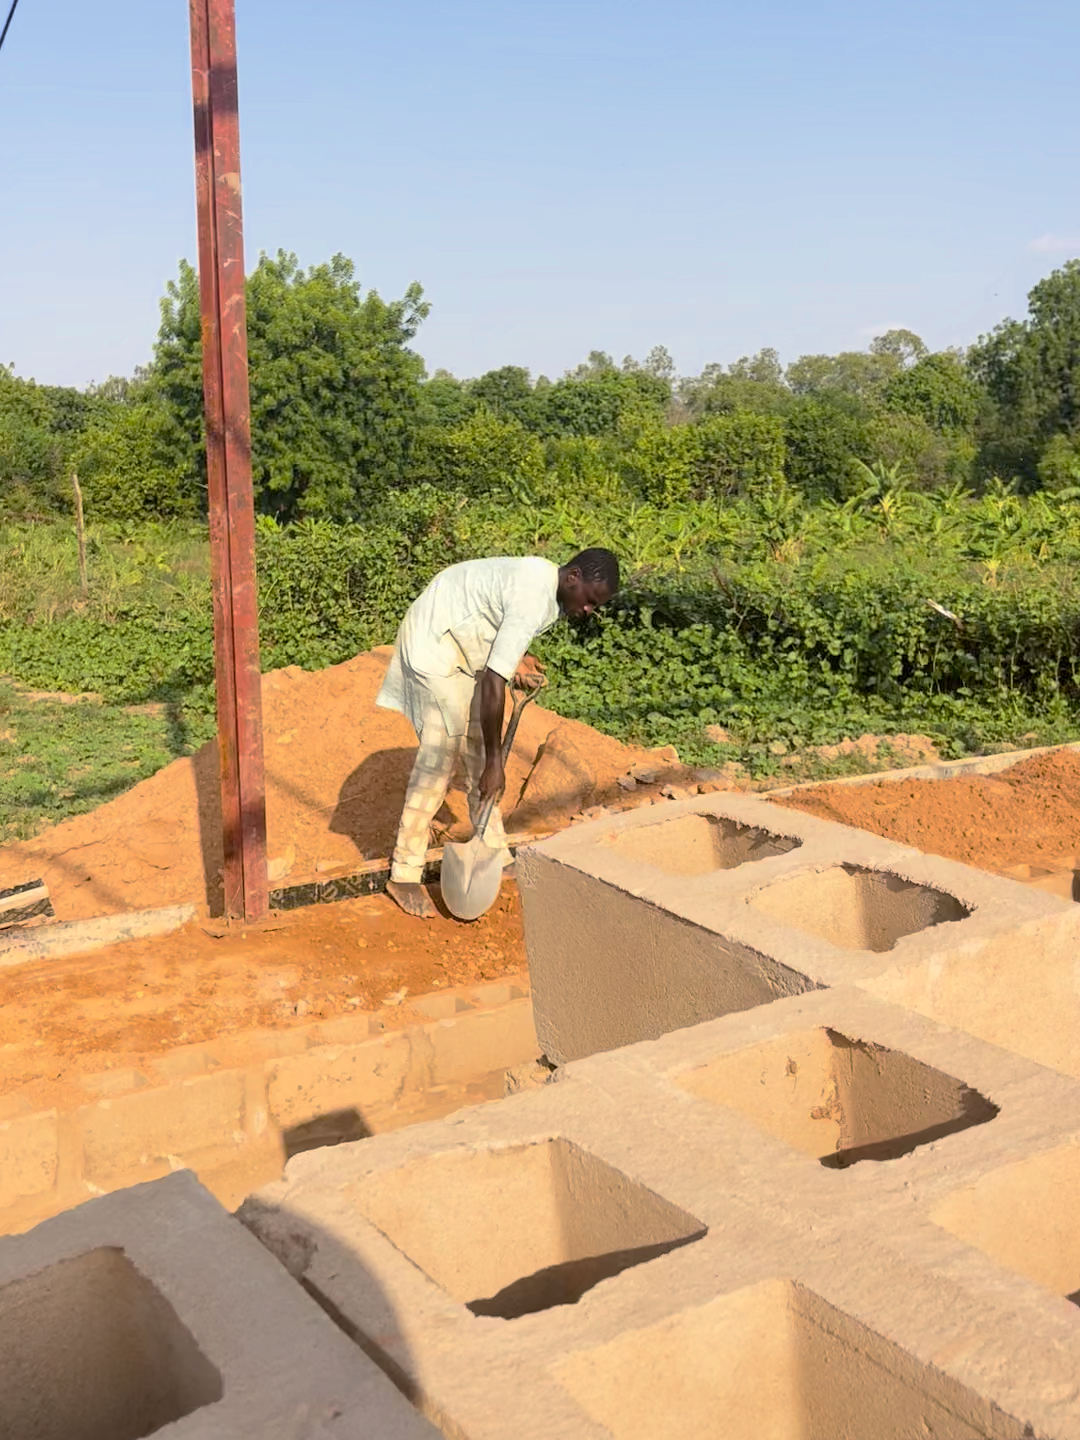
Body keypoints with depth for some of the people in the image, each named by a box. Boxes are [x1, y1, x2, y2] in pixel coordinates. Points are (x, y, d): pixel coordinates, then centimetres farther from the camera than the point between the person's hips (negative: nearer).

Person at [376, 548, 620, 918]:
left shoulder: (547, 584, 0)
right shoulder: (532, 601, -30)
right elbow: (493, 683, -32)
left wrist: (514, 659, -4)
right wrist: (495, 762, -27)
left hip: (463, 643, 10)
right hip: (434, 644, -10)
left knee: (479, 749, 11)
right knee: (439, 759, -12)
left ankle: (494, 853, 22)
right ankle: (404, 876, -7)